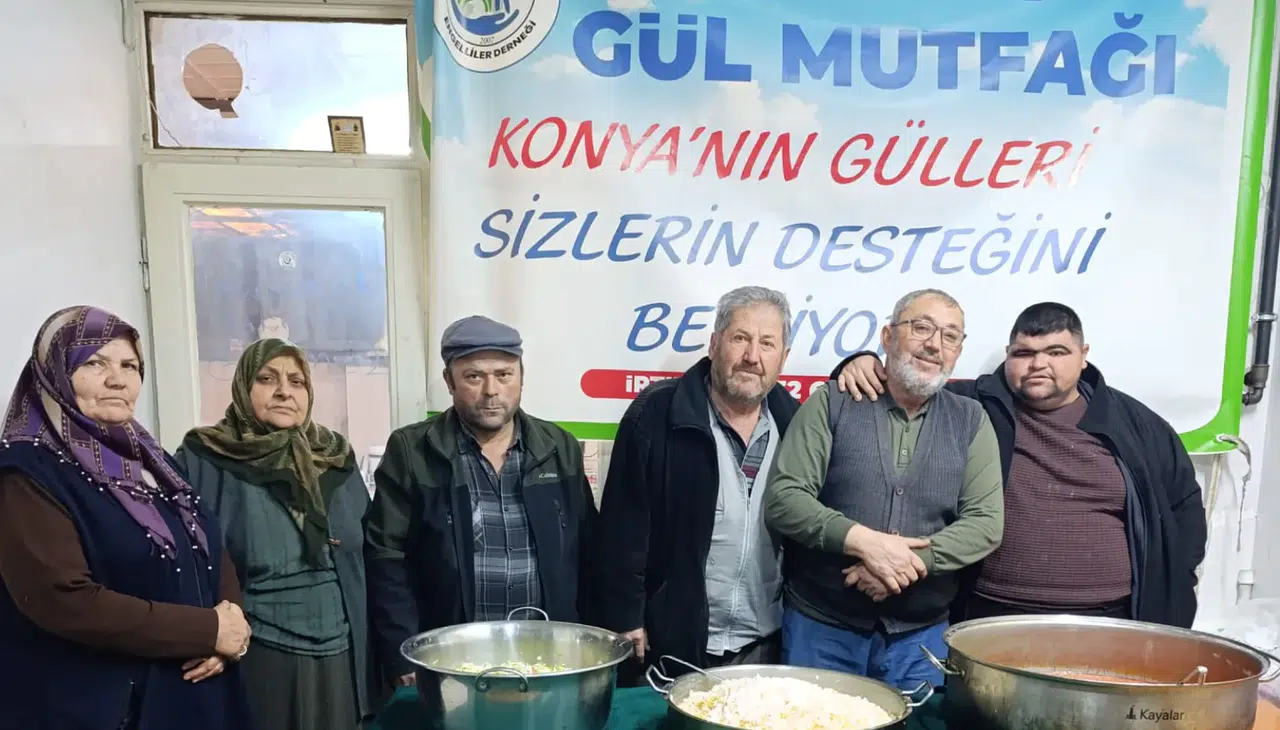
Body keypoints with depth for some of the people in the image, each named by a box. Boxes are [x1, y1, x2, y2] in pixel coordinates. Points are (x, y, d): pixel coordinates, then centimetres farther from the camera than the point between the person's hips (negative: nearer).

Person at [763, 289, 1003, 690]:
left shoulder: (971, 421, 4)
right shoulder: (831, 404, -3)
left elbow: (986, 522, -4)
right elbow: (781, 499, -9)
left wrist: (913, 561, -19)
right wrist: (862, 540, -22)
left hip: (922, 634, 2)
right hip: (820, 625, -1)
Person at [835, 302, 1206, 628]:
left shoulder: (1133, 423, 6)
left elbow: (1184, 505, 14)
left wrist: (1167, 599, 9)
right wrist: (866, 365, -20)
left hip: (1107, 623, 2)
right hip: (994, 620, -1)